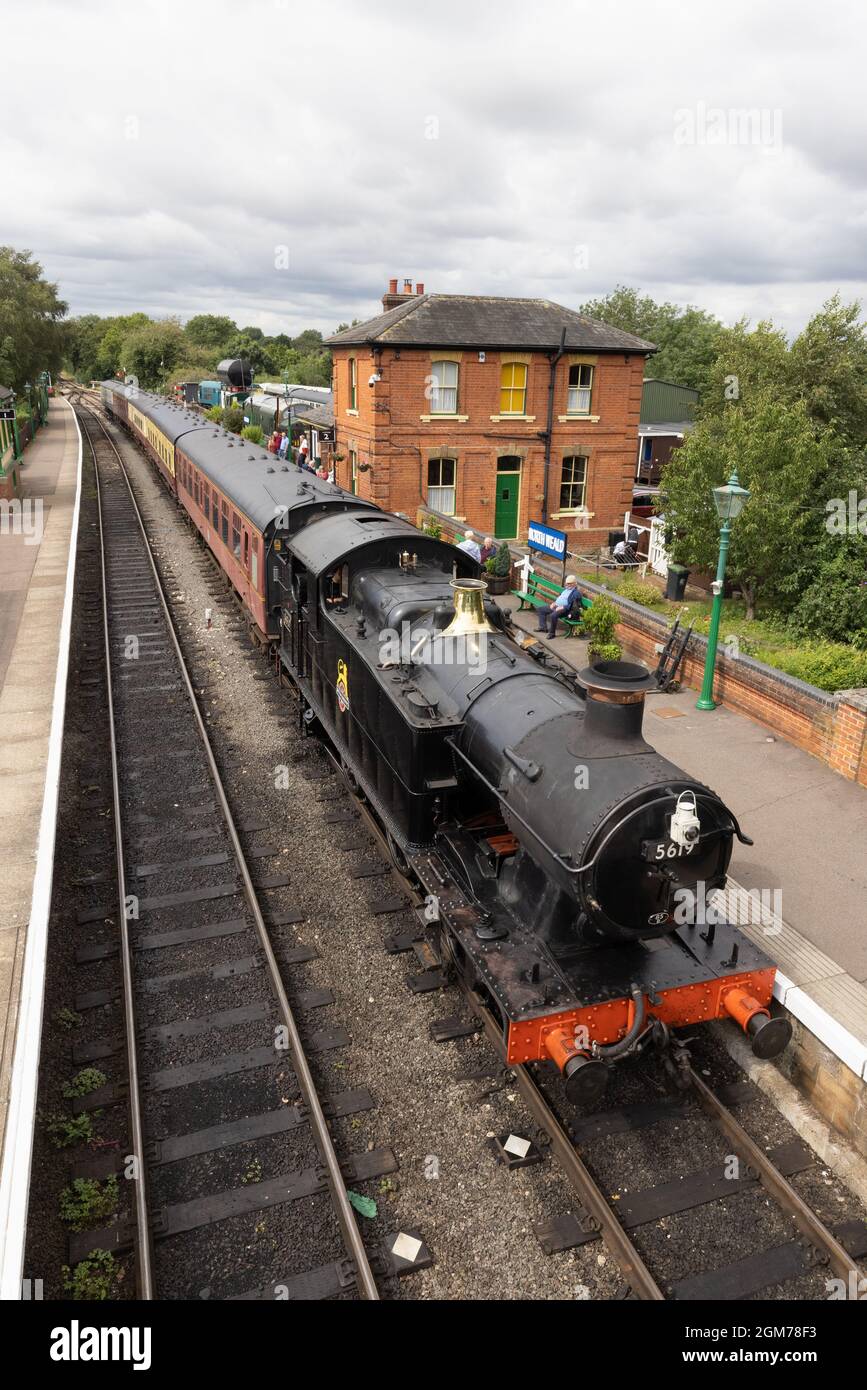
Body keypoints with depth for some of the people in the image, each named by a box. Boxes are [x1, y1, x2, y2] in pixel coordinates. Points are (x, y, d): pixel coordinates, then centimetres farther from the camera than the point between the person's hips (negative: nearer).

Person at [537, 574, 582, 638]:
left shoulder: (576, 593, -8)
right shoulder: (566, 589, 20)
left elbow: (574, 606, -16)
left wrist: (562, 607, -23)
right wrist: (554, 603, 7)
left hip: (564, 609, -10)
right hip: (556, 606, 10)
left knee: (553, 615, -37)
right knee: (541, 610, 8)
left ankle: (552, 633, -20)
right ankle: (543, 627, 6)